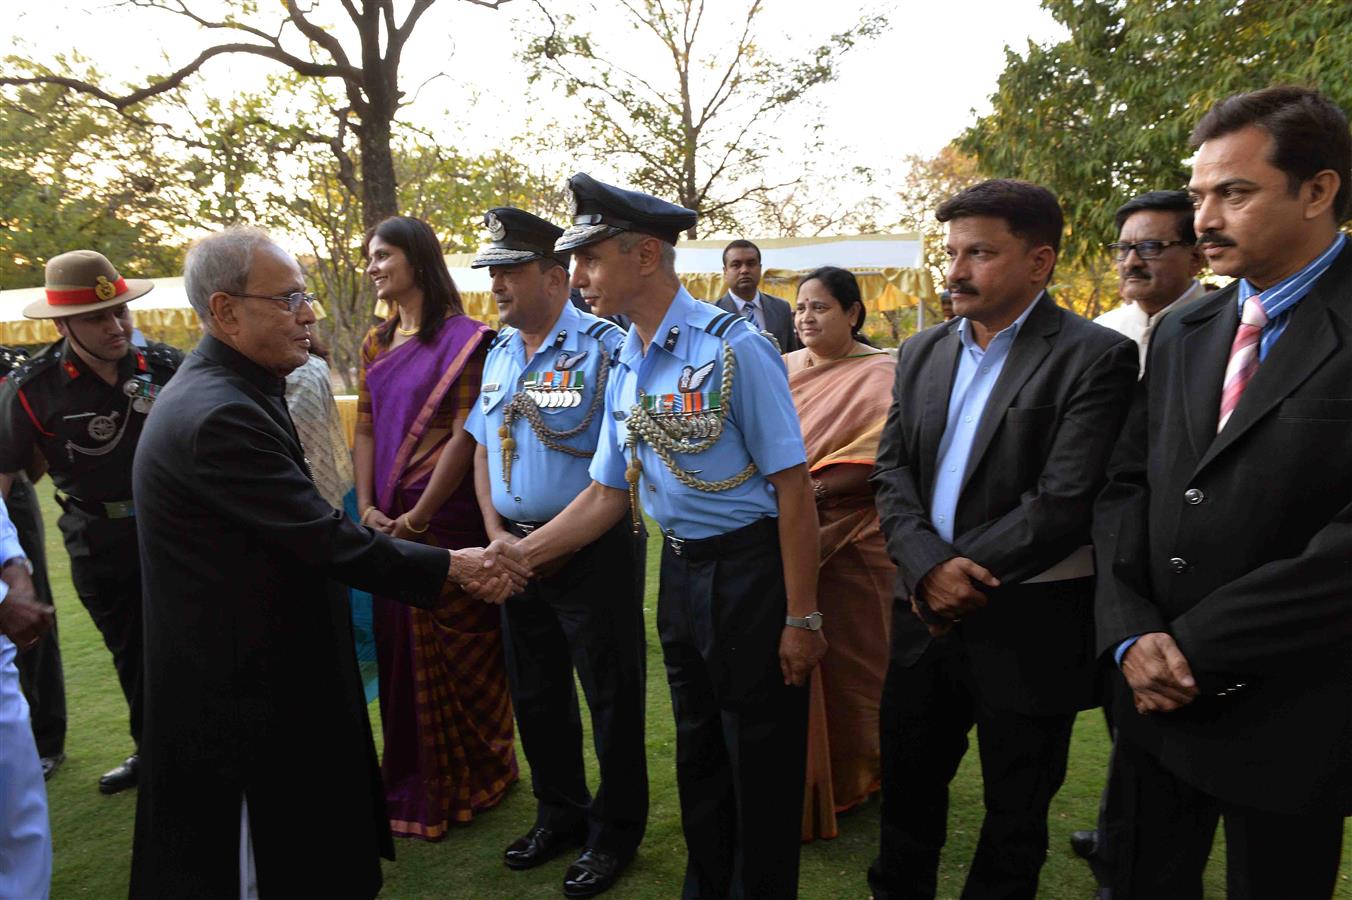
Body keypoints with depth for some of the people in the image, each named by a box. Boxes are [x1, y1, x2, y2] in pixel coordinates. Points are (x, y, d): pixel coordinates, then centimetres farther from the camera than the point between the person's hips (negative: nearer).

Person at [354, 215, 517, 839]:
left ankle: (469, 776, 24)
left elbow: (464, 435, -14)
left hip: (446, 517, -6)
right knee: (399, 646, 14)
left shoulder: (463, 338, -9)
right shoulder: (376, 344, 12)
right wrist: (368, 506, -2)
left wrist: (418, 516, -14)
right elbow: (365, 429, 10)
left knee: (457, 647, 3)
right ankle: (411, 778, 32)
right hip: (387, 523, 7)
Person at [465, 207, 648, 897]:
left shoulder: (603, 347, -13)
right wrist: (496, 532, 2)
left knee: (611, 697, 7)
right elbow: (482, 448, 16)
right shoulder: (499, 354, 10)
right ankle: (559, 814, 39)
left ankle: (614, 832, 27)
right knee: (535, 692, 18)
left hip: (592, 550, -7)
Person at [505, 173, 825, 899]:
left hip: (749, 569, -7)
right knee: (698, 756, 23)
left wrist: (801, 618, -17)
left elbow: (793, 488, -18)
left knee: (761, 764, 9)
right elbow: (607, 495, 9)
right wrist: (516, 555, 2)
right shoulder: (624, 367, 5)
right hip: (678, 571, 7)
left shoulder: (734, 347, -18)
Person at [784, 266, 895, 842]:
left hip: (850, 541, -4)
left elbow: (879, 458, -15)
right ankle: (800, 787, 25)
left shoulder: (881, 376, -4)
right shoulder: (780, 371, 10)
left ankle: (855, 776, 29)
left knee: (849, 658, 7)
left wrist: (815, 486, -22)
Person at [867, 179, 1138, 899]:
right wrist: (929, 566, -14)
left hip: (1028, 630, -5)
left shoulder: (1095, 358, -12)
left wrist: (963, 571, -16)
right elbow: (892, 472, 2)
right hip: (927, 617, 5)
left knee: (1015, 811, 16)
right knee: (906, 784, 21)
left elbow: (1065, 503, -19)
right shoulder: (921, 353, 7)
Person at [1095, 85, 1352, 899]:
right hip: (1158, 698, 5)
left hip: (1286, 716, -5)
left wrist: (1195, 648, -17)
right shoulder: (1181, 334, 8)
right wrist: (1132, 634, -8)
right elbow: (1126, 488, 5)